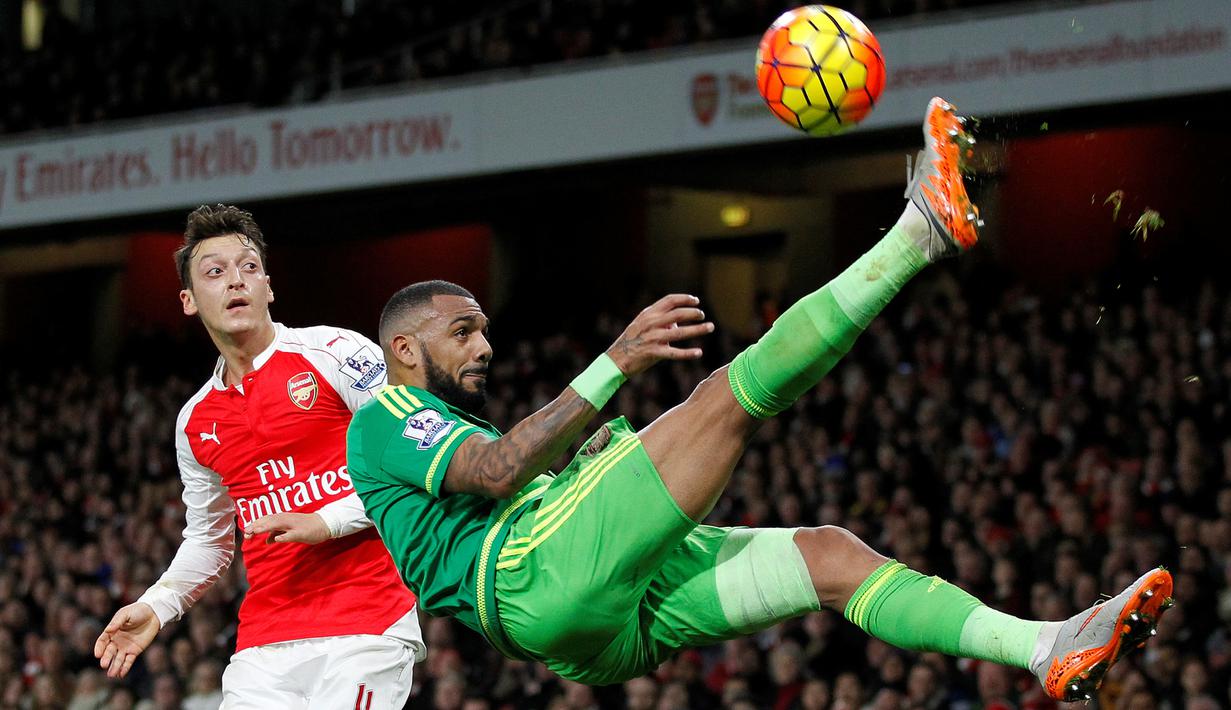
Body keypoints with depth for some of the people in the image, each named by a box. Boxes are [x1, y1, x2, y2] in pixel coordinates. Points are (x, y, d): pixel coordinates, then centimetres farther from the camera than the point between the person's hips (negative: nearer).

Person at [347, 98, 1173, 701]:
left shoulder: (466, 431, 40)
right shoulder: (383, 419, 10)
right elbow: (493, 471, -12)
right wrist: (617, 362, -16)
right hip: (537, 569, -9)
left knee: (826, 553, -3)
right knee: (729, 396, -17)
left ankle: (1049, 651, -14)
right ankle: (925, 226, -21)